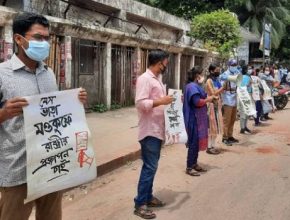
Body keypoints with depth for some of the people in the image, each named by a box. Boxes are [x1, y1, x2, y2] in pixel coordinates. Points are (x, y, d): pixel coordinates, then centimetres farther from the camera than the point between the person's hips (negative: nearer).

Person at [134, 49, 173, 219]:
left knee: (152, 166, 15)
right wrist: (161, 101, -22)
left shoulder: (158, 79, 16)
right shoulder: (145, 79, -14)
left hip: (158, 129, 10)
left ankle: (148, 197, 27)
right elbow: (140, 103, -23)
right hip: (150, 130, -9)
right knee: (149, 167, -6)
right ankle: (140, 204, 3)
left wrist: (169, 100, 11)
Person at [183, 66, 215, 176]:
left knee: (197, 142, 16)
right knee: (194, 143, -6)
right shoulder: (192, 86, -17)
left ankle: (194, 164, 25)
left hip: (198, 119, 11)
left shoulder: (195, 86, 17)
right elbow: (197, 102, -25)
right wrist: (208, 99, -11)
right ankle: (189, 167, 1)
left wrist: (207, 98, 2)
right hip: (194, 119, -11)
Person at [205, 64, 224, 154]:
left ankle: (213, 146, 18)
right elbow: (213, 94, -20)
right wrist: (223, 88, -21)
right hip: (212, 105, -8)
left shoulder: (217, 80, 13)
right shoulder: (209, 81, -10)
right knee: (211, 126, -4)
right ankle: (209, 147, 2)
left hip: (217, 105, 8)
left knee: (216, 126, 10)